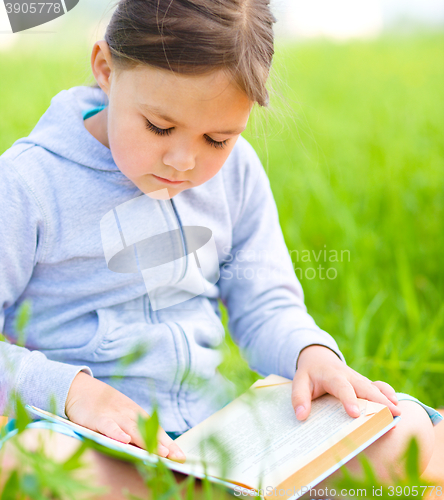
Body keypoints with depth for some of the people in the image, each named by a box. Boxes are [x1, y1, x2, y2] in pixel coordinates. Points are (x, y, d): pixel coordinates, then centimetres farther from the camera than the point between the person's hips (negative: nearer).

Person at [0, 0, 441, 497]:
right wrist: (70, 390, -27)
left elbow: (266, 307, 11)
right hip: (85, 437, -5)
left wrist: (311, 352, -11)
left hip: (214, 420, 5)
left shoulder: (237, 173, 6)